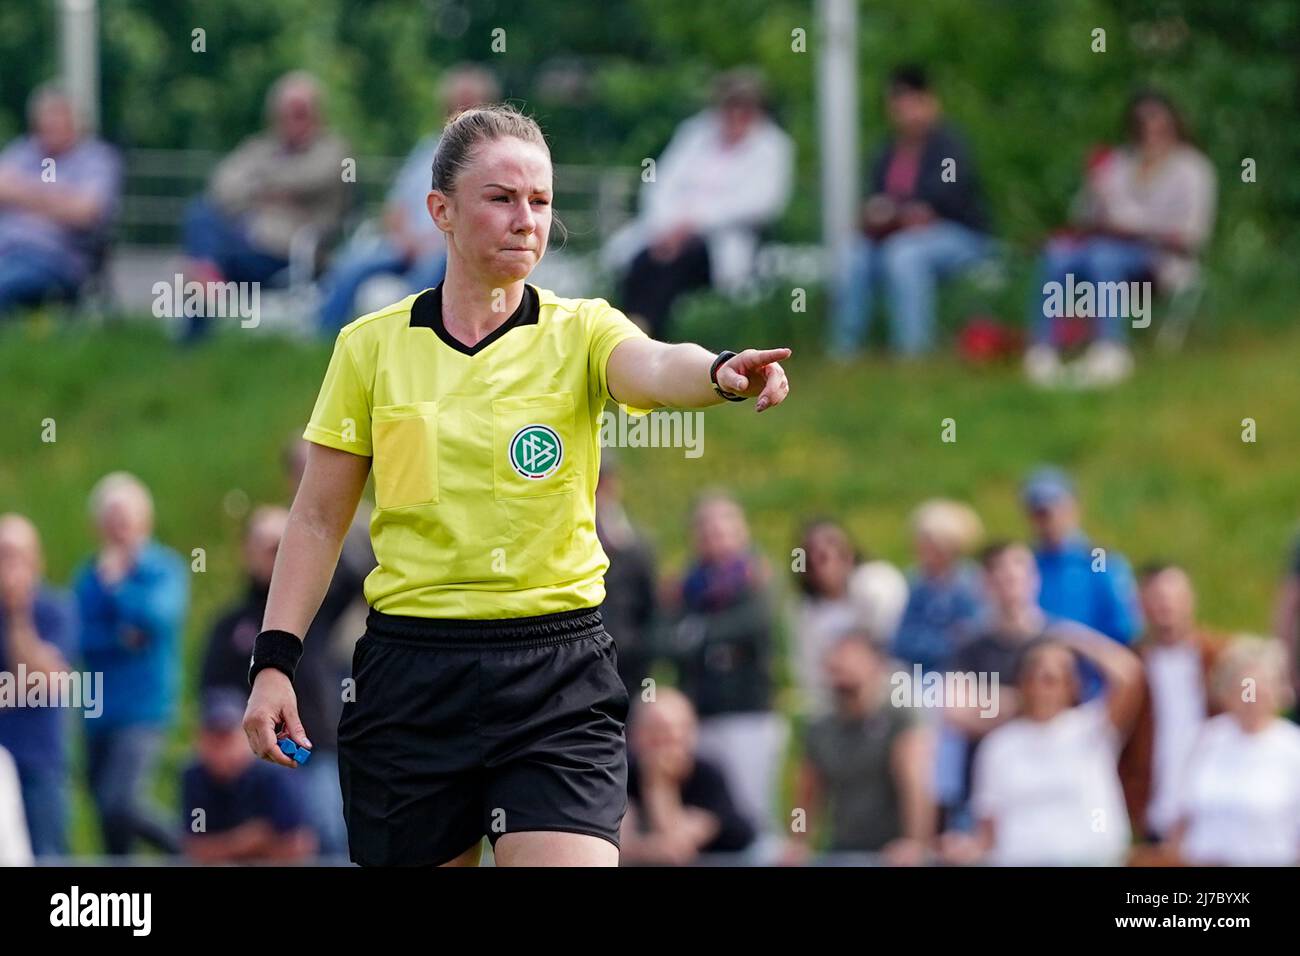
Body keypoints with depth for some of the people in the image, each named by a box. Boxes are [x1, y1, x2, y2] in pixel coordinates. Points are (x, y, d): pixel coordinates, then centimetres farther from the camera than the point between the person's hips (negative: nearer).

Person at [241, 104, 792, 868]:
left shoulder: (580, 332, 1)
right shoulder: (371, 346, 5)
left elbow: (655, 367, -22)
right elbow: (319, 520, 9)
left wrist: (722, 374, -45)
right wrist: (275, 661, -1)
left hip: (558, 670, -2)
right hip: (411, 675, 2)